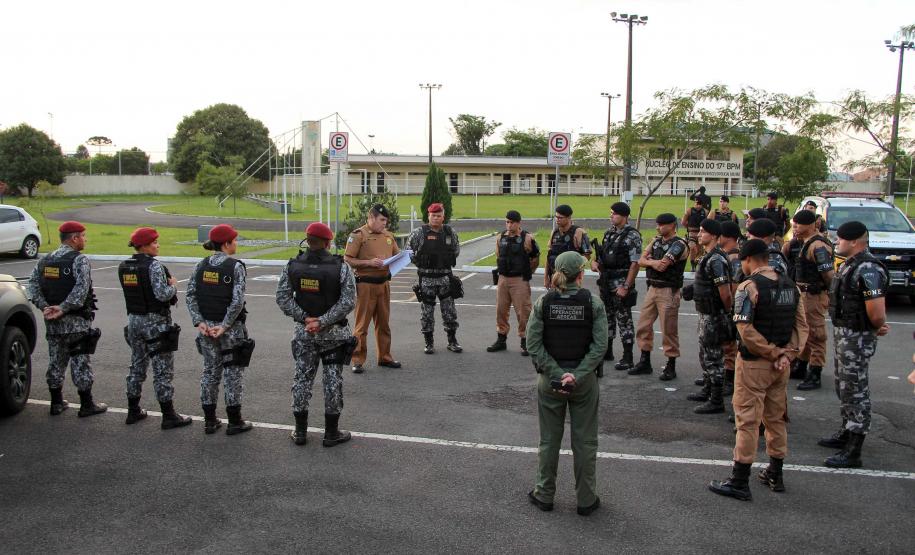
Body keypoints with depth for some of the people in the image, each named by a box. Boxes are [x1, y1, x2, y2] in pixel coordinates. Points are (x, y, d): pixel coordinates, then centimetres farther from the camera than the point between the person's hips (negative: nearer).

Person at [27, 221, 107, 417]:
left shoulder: (45, 261, 10)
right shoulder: (79, 260, -12)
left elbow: (33, 284, 1)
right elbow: (81, 289, -24)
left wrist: (45, 308, -9)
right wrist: (63, 309, -20)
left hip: (52, 322, 6)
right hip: (76, 322, -6)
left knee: (56, 361, 15)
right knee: (80, 362, 1)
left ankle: (56, 403, 23)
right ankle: (86, 404, 7)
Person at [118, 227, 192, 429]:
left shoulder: (123, 267, 6)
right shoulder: (154, 265, -18)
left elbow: (136, 291, 10)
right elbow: (162, 294, -24)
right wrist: (173, 285, -5)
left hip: (134, 320, 8)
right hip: (156, 322, -7)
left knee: (137, 366, 17)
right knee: (163, 371, -1)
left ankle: (133, 411, 25)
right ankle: (168, 416, 4)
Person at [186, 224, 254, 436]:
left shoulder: (201, 265, 4)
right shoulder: (235, 267, -12)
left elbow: (190, 295, 0)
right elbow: (237, 301, -19)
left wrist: (199, 322, -4)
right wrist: (225, 326, -14)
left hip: (206, 326, 5)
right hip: (231, 329, -5)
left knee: (210, 371, 15)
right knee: (233, 373, 5)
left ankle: (209, 421, 20)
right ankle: (234, 422, 13)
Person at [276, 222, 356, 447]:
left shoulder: (292, 266, -4)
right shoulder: (341, 267, -12)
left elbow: (282, 298, -7)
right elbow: (348, 302, -17)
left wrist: (305, 318, -8)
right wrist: (322, 322, -16)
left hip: (303, 333, 3)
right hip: (334, 334, -2)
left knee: (302, 378, 12)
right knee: (333, 380, 7)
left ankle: (300, 431, 20)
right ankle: (331, 433, 15)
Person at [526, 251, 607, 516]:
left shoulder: (543, 303, -6)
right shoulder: (593, 303, -9)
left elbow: (533, 344, -11)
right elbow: (600, 346, -15)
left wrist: (556, 374, -12)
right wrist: (576, 376, -16)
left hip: (550, 380, 1)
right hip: (584, 381, -1)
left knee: (549, 440, 15)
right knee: (585, 442, 12)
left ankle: (544, 495, 27)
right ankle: (586, 500, 22)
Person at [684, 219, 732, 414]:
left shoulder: (716, 260, -22)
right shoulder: (707, 257, 10)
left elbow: (725, 293, -23)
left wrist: (727, 314, -12)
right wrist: (693, 289, 9)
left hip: (713, 316, -10)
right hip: (705, 315, 10)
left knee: (713, 358, -2)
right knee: (705, 355, 21)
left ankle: (716, 402, 6)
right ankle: (707, 392, 35)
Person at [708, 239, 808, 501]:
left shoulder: (749, 287, -15)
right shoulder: (790, 285, 7)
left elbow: (746, 331, -21)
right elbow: (801, 325, 4)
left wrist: (775, 353, -12)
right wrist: (786, 354, -5)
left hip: (754, 363, -7)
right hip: (780, 365, 7)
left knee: (747, 420, -1)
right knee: (776, 418, 18)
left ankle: (740, 482, 4)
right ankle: (775, 474, 29)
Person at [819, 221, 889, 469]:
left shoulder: (868, 269, -23)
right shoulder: (848, 265, 11)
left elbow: (876, 312, -28)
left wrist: (878, 327, -7)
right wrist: (877, 325, 8)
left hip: (857, 337, -10)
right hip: (843, 333, 10)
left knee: (855, 390, -4)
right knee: (844, 386, 21)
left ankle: (853, 451, 2)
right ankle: (846, 433, 38)